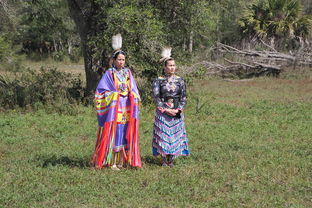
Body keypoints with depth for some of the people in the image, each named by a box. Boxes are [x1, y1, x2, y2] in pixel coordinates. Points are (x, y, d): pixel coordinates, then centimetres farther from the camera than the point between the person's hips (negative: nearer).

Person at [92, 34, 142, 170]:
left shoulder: (128, 73, 12)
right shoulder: (109, 74, -3)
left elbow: (134, 91, 16)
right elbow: (101, 91, -7)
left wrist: (131, 95, -3)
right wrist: (116, 94, -9)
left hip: (127, 109, 5)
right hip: (113, 107, -5)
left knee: (125, 134, 4)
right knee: (112, 134, -5)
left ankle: (122, 160, 10)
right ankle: (111, 162, -2)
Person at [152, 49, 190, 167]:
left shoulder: (180, 81, 6)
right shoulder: (158, 81, 0)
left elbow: (183, 97, 5)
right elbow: (156, 97, -5)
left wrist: (178, 110, -9)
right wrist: (166, 109, -13)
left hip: (177, 112, 2)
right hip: (162, 112, -2)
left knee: (175, 134, 2)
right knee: (163, 134, -3)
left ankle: (171, 160, 10)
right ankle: (164, 160, 4)